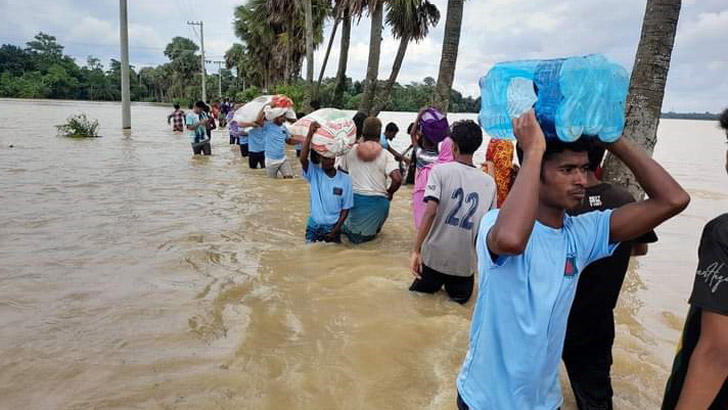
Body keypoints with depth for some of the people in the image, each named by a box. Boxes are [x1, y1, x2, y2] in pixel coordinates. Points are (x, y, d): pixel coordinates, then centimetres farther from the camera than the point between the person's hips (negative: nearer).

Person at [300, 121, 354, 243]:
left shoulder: (345, 179, -8)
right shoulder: (314, 174, -10)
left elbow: (346, 208, -2)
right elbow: (303, 159, -31)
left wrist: (336, 229, -9)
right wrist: (310, 134, -38)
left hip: (333, 226, 1)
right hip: (314, 225, 0)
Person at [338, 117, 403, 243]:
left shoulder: (350, 150, 0)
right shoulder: (385, 155, -5)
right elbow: (397, 179, -15)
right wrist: (390, 193, 4)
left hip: (354, 198, 1)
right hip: (377, 201, -1)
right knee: (370, 233, 20)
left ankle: (352, 230, 0)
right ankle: (369, 233, 0)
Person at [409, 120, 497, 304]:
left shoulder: (440, 170, -6)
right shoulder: (489, 182, 2)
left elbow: (430, 212, -17)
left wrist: (416, 250, -13)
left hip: (434, 255, -1)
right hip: (465, 261, 1)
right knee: (459, 300, 19)